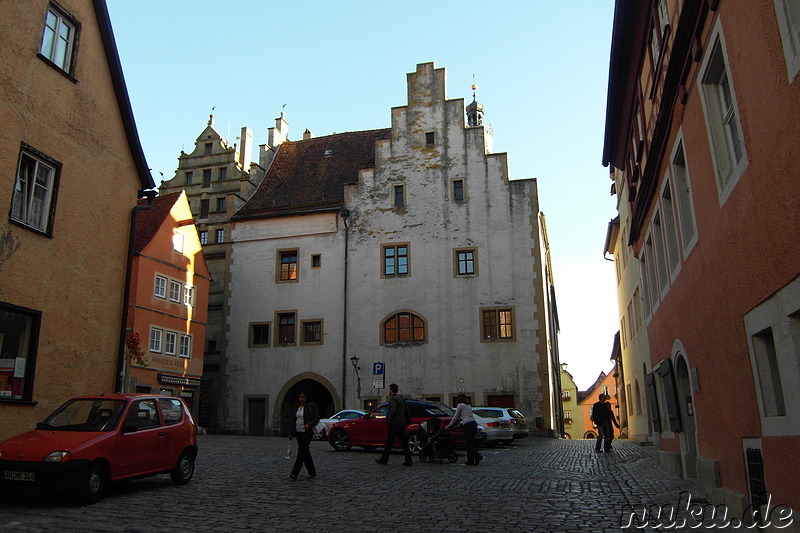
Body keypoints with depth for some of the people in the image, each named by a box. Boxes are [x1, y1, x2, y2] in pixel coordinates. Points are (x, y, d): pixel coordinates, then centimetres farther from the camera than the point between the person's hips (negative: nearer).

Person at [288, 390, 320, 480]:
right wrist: (291, 433, 17)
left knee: (301, 452, -12)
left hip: (307, 432, -7)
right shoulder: (297, 406, 14)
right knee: (305, 452, 10)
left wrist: (309, 424, -24)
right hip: (298, 432, 7)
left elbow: (317, 418, -7)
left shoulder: (311, 406, -5)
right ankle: (312, 472, 19)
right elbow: (294, 420, 19)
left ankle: (294, 474, -14)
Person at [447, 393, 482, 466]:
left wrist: (449, 425, 14)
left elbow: (456, 417, 5)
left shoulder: (460, 405, 1)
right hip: (474, 424, 8)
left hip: (468, 425, -8)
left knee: (468, 443, -4)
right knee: (471, 443, 10)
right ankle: (470, 460, 9)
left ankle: (477, 456, -19)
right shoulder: (469, 406, 22)